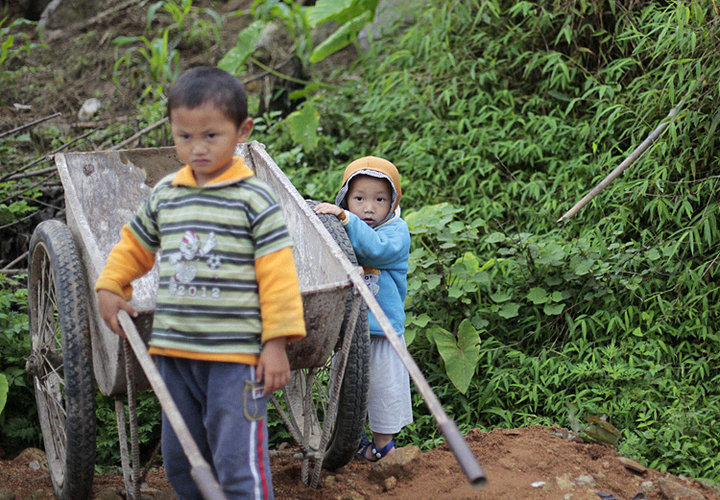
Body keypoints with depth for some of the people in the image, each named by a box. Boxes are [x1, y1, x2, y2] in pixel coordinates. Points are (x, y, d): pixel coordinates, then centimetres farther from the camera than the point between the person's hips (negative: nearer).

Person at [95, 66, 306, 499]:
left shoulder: (254, 198, -7)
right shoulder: (165, 195, 9)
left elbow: (277, 273, -8)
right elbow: (134, 245, 27)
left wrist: (277, 342, -10)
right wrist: (110, 287, 14)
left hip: (236, 354, -6)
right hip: (174, 354, 6)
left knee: (238, 463, -6)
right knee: (180, 460, 15)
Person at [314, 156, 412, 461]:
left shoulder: (396, 230, -11)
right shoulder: (341, 228, 4)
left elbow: (375, 248, -33)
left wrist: (344, 218, -40)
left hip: (381, 325, -5)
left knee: (383, 383, 6)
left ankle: (383, 442, 24)